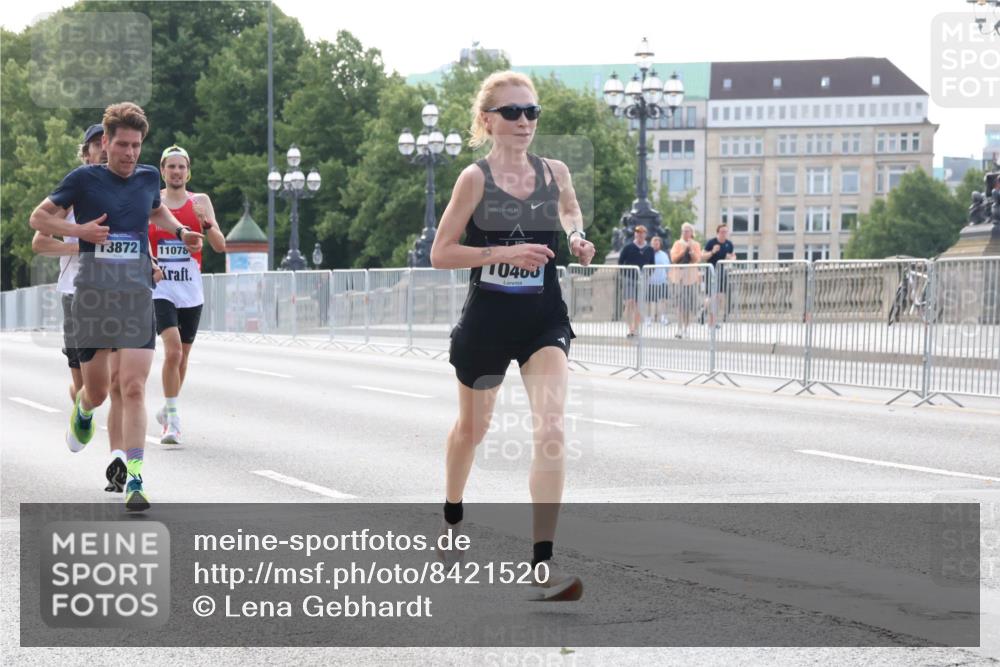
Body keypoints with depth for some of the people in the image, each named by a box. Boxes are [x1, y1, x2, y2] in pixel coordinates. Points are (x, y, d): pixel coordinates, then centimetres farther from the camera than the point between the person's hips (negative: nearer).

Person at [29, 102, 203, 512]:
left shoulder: (148, 177, 9)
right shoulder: (84, 178, -2)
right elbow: (38, 218, 4)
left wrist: (181, 232, 13)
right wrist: (79, 230, -12)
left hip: (137, 294, 1)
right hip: (93, 293, -1)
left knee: (134, 388, -10)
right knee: (98, 391, 7)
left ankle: (134, 479, -12)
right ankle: (83, 411, 46)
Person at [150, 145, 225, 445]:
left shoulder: (200, 202, 5)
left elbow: (220, 246, -1)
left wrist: (206, 223, -19)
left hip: (191, 291, 2)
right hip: (160, 289, -2)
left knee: (182, 356, 11)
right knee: (173, 350, -19)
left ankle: (168, 410, 31)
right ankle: (172, 418, -14)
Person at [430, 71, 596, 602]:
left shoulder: (554, 173, -1)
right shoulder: (475, 179, -11)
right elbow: (440, 253, -11)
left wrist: (577, 239, 1)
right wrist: (504, 253, -22)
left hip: (543, 319, 1)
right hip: (488, 318, -1)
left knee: (550, 432, -19)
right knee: (471, 427, 21)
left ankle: (543, 563, -20)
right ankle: (452, 518, 51)